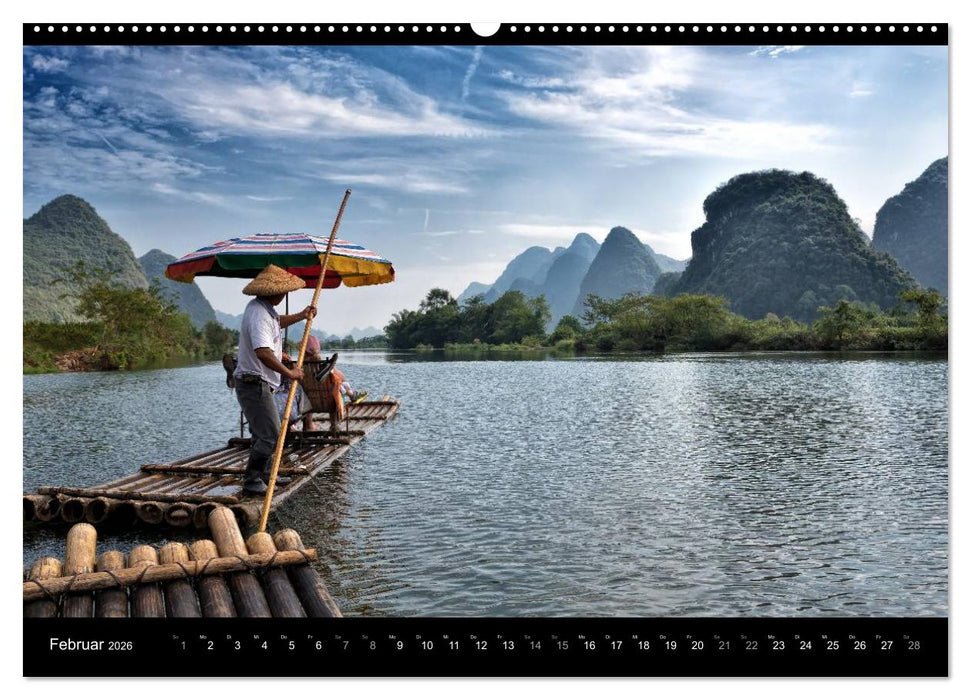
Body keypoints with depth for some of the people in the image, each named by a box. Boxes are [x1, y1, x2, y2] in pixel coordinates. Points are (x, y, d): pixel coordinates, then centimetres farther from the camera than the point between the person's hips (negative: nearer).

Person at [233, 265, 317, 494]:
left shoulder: (264, 309, 11)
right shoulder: (258, 314, -23)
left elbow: (277, 322, 37)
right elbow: (263, 353, -36)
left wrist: (301, 316, 28)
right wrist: (289, 373, -30)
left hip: (257, 383, 11)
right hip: (254, 383, -11)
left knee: (264, 433, 19)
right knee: (270, 435, -11)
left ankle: (264, 477, 30)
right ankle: (252, 481, -3)